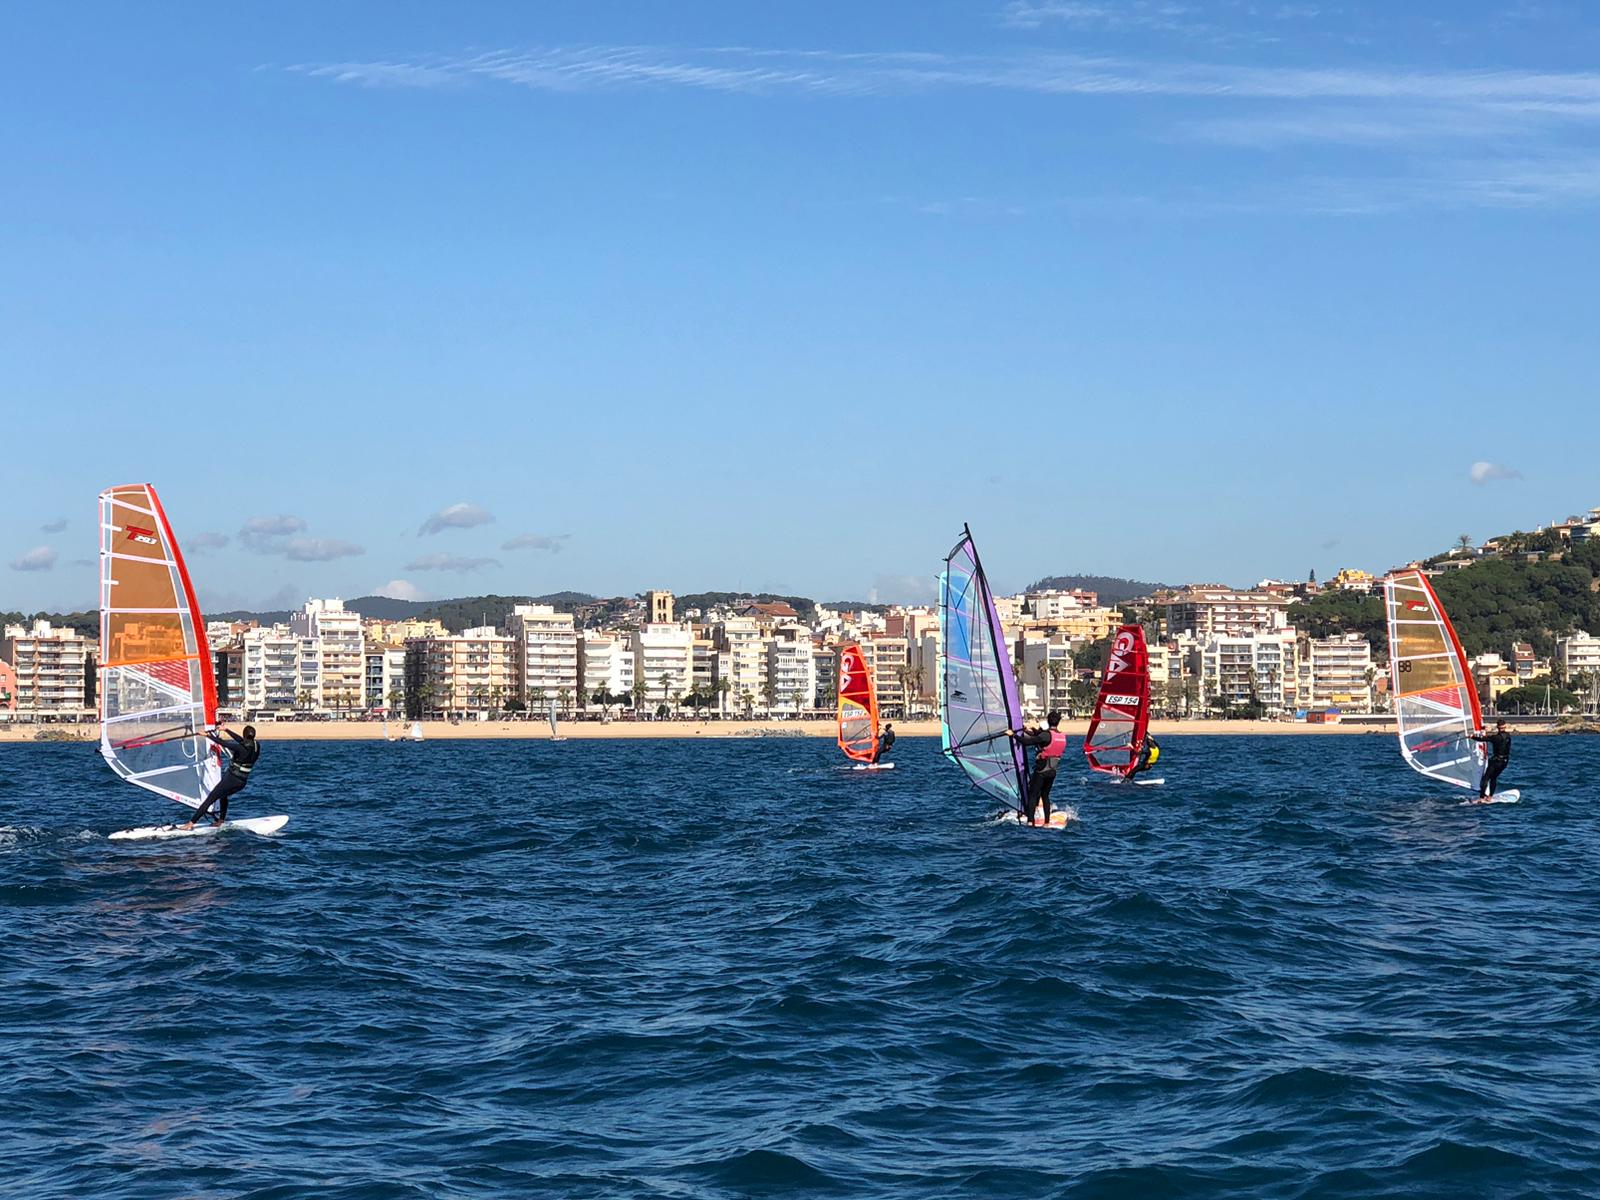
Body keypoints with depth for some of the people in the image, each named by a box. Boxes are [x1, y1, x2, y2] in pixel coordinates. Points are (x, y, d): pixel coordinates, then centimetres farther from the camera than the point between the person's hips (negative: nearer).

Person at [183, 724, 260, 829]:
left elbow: (222, 743, -18)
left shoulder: (241, 748, -23)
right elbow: (242, 741, 12)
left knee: (210, 799, -1)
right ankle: (221, 821, 32)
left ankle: (191, 823, -3)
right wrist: (226, 730, 19)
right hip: (242, 782, 7)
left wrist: (208, 735, -6)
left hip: (231, 780, -7)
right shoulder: (257, 747, -3)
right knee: (223, 795, 34)